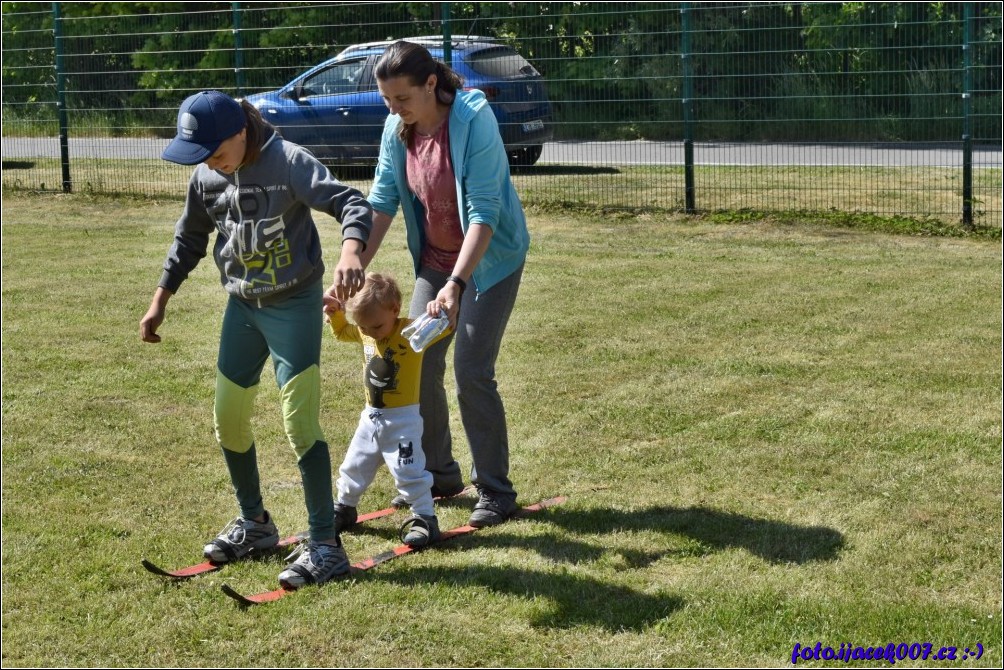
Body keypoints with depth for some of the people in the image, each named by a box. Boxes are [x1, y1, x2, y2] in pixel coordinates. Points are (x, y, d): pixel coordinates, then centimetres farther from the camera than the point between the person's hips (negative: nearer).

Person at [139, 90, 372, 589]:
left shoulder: (287, 162, -21)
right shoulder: (205, 177, -1)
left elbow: (350, 202, -32)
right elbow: (189, 239, 15)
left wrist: (350, 252, -52)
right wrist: (160, 301, 15)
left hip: (295, 305, -7)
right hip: (241, 308, 7)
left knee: (300, 425, -11)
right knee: (229, 423, 12)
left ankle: (325, 546, -3)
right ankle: (254, 523, 32)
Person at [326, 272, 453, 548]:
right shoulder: (364, 333, 0)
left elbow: (444, 326, -31)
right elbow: (342, 332, 20)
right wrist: (336, 314, 0)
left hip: (402, 419, -7)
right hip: (371, 418, 7)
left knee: (409, 471, -8)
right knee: (354, 467, 20)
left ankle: (425, 519, 3)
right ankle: (344, 508, 39)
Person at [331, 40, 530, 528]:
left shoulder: (474, 119, -26)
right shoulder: (397, 129, -8)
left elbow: (484, 211, -29)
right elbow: (382, 202, -4)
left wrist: (456, 284, -37)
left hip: (490, 258, -6)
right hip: (435, 259, 6)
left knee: (472, 372, -9)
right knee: (419, 364, 6)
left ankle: (494, 491, 4)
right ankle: (438, 474, 24)